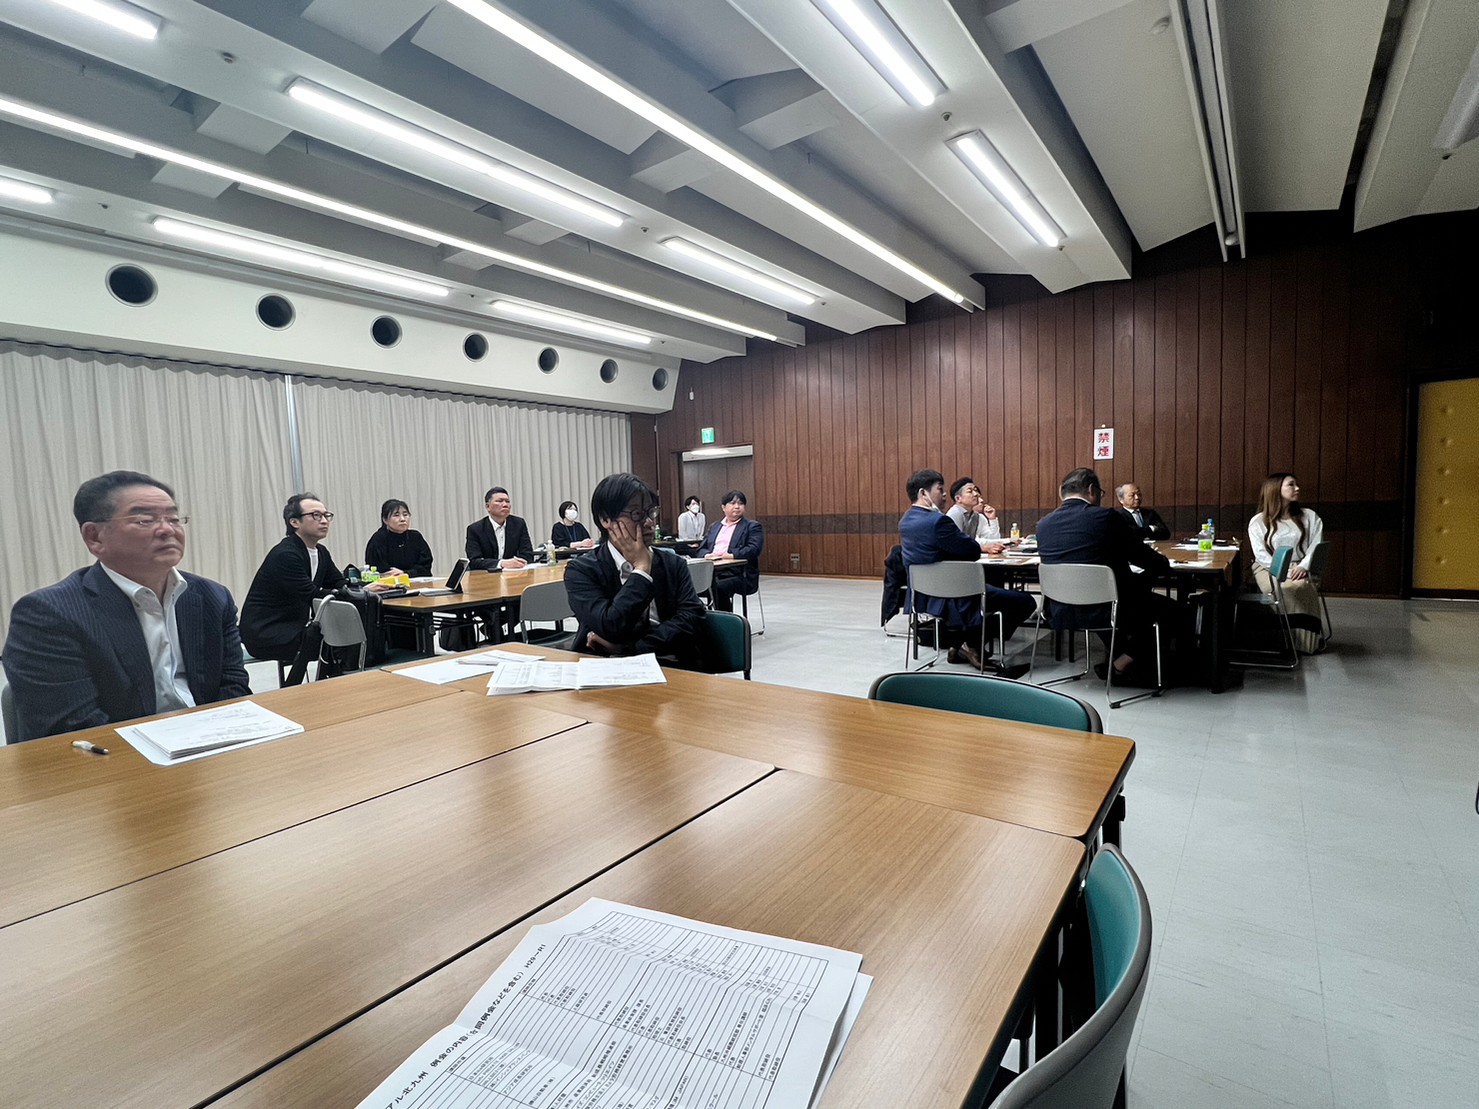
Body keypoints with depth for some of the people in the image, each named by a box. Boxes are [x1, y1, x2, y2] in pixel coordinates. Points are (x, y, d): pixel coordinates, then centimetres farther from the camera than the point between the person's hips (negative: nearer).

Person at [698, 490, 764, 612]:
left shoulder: (752, 526, 10)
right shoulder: (714, 526, 25)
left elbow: (754, 549, -5)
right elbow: (702, 548, 18)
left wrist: (732, 555, -20)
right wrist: (707, 555, -7)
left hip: (738, 575, -4)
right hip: (712, 573, 4)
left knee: (719, 587, -34)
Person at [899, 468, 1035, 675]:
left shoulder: (905, 521, 6)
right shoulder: (938, 520, -24)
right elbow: (974, 552, -15)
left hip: (923, 597, 10)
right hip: (951, 600, -10)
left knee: (991, 587, 34)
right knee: (1025, 602, -1)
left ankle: (959, 644, 25)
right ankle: (973, 645, 12)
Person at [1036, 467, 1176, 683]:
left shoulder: (1043, 524, 0)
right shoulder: (1107, 517, -13)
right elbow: (1157, 563, -4)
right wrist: (1163, 562, 19)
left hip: (1061, 614, 6)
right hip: (1104, 612, -6)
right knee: (1169, 609, 20)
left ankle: (1118, 659, 38)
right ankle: (1122, 663, 19)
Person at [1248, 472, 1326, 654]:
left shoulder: (1309, 516, 12)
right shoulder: (1258, 521, 4)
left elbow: (1316, 545, 3)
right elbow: (1261, 554, -4)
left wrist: (1304, 566, -15)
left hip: (1299, 567, 2)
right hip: (1268, 569, -2)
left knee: (1303, 586, -34)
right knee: (1285, 589, -36)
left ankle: (1308, 641, -24)